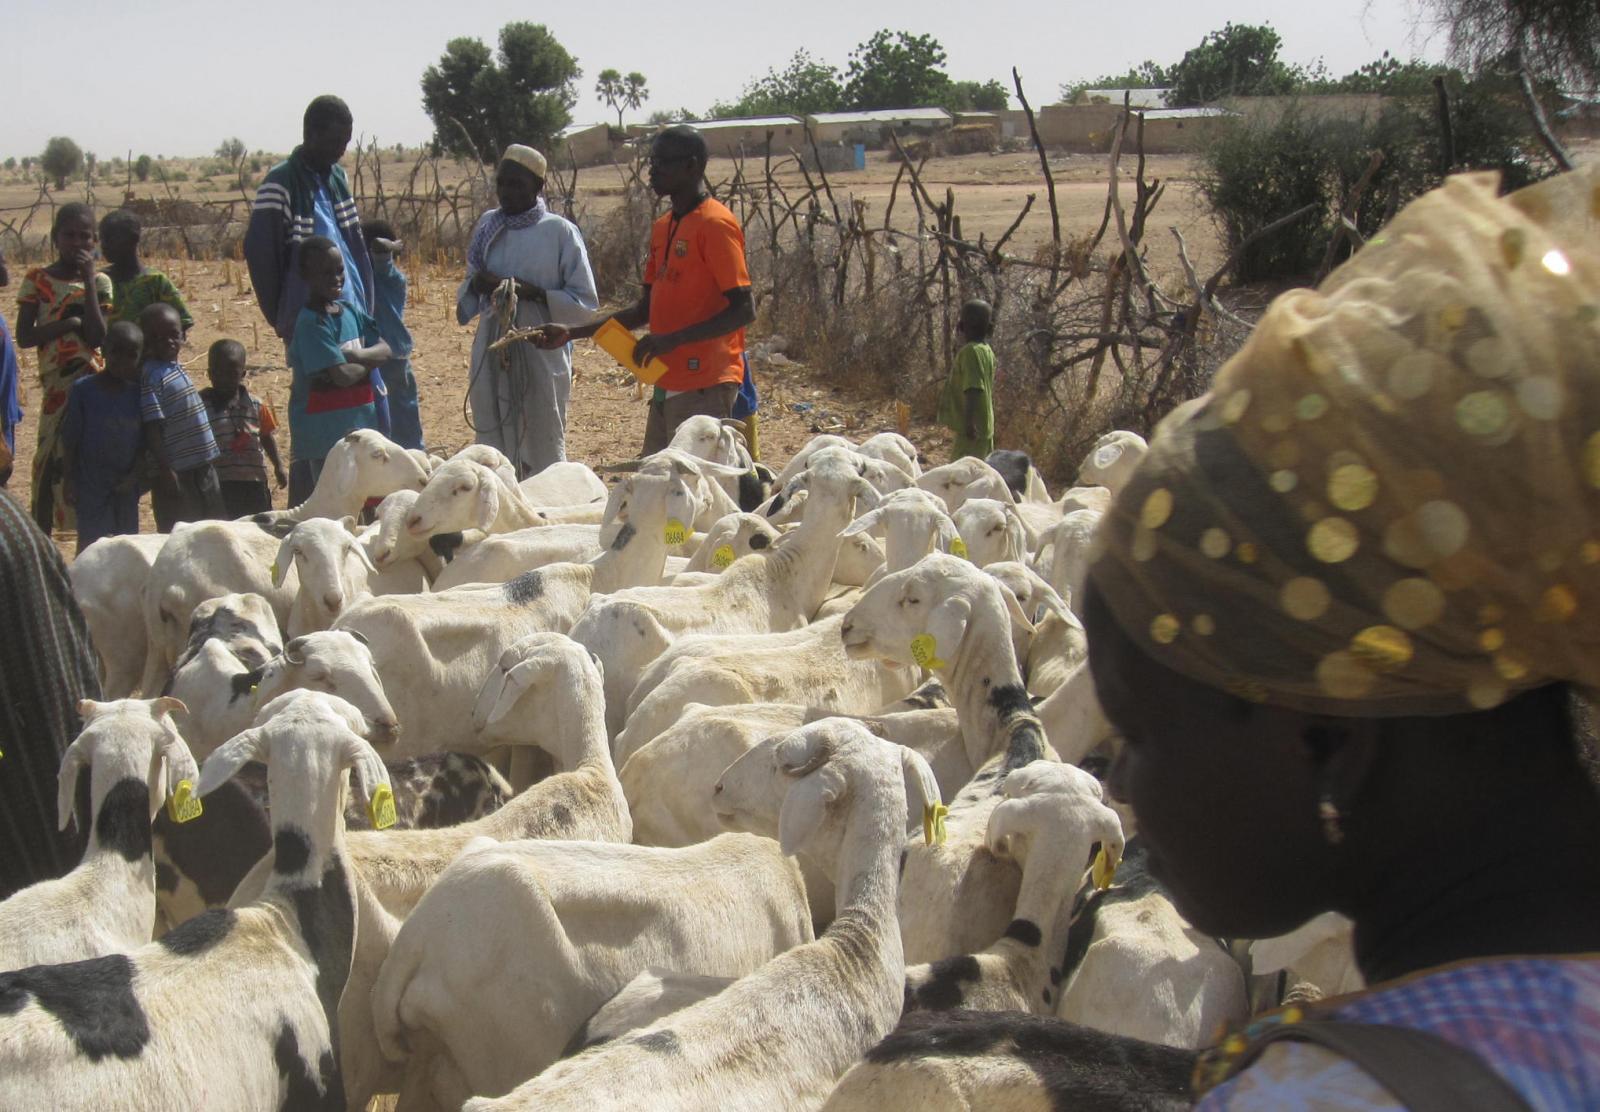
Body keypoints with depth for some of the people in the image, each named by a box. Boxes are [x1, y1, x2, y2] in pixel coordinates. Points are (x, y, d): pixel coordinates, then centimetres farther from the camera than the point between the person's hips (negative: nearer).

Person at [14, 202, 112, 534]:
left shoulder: (99, 282, 5)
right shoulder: (37, 280, 2)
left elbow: (96, 336, -10)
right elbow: (24, 336, -4)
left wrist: (88, 279, -10)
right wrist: (68, 323, -14)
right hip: (56, 385, -1)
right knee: (49, 463, -4)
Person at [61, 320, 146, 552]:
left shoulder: (138, 392, 1)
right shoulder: (83, 389, -7)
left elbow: (144, 441, 3)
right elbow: (70, 438, -4)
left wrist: (134, 476, -6)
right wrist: (69, 479, -7)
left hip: (126, 485, 3)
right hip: (91, 484, -3)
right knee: (92, 543, -7)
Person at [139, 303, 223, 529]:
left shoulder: (177, 368, 11)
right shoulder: (152, 376, -15)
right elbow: (152, 428, -19)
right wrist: (165, 470, -22)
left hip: (202, 466, 9)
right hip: (177, 472, -9)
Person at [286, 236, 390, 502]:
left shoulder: (350, 312, 9)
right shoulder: (311, 324, -16)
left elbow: (386, 350, 4)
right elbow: (343, 375, -23)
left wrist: (358, 355, -14)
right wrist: (368, 363, -3)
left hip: (359, 427, 8)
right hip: (322, 437, -8)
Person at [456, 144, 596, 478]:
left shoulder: (560, 232, -5)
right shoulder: (487, 225, 9)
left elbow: (586, 301, -5)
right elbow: (466, 293, 18)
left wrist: (534, 293, -19)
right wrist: (477, 285, -6)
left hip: (540, 353, -4)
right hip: (491, 354, 5)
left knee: (543, 456, 1)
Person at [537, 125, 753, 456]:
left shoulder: (715, 225, -12)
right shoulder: (662, 227, 16)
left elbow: (744, 309, -18)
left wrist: (673, 339, -25)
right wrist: (572, 333, 13)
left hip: (704, 387, -9)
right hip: (667, 384, 9)